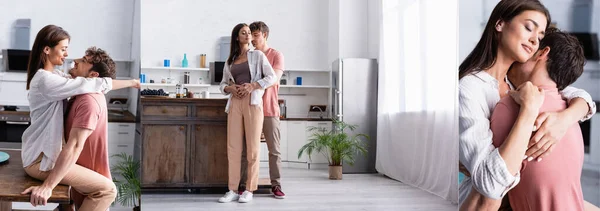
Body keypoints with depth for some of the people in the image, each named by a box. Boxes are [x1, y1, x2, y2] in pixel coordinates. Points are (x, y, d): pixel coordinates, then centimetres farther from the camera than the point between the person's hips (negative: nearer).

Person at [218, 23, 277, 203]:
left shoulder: (257, 55, 9)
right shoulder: (230, 61, 18)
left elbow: (272, 77, 0)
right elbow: (223, 84, 20)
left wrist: (253, 86, -12)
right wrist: (230, 88, -3)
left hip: (252, 102, -3)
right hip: (235, 103, 3)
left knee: (252, 147, -3)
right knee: (233, 147, -1)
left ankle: (249, 190, 2)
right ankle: (233, 190, 3)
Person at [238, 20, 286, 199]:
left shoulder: (276, 55, 2)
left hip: (269, 109, -2)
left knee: (274, 149, 1)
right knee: (245, 149, 2)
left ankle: (276, 186, 8)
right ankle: (242, 185, 7)